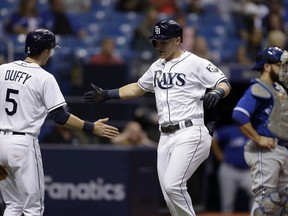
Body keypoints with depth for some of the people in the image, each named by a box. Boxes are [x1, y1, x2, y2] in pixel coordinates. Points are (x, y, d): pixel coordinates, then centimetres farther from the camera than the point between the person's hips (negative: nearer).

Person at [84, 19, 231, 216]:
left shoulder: (195, 63, -5)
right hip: (166, 138, 8)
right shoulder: (157, 67, 17)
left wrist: (217, 93, -31)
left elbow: (224, 83, -8)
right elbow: (138, 88, 32)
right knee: (169, 194, 4)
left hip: (189, 135, -8)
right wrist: (107, 95, 26)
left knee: (172, 185, -20)